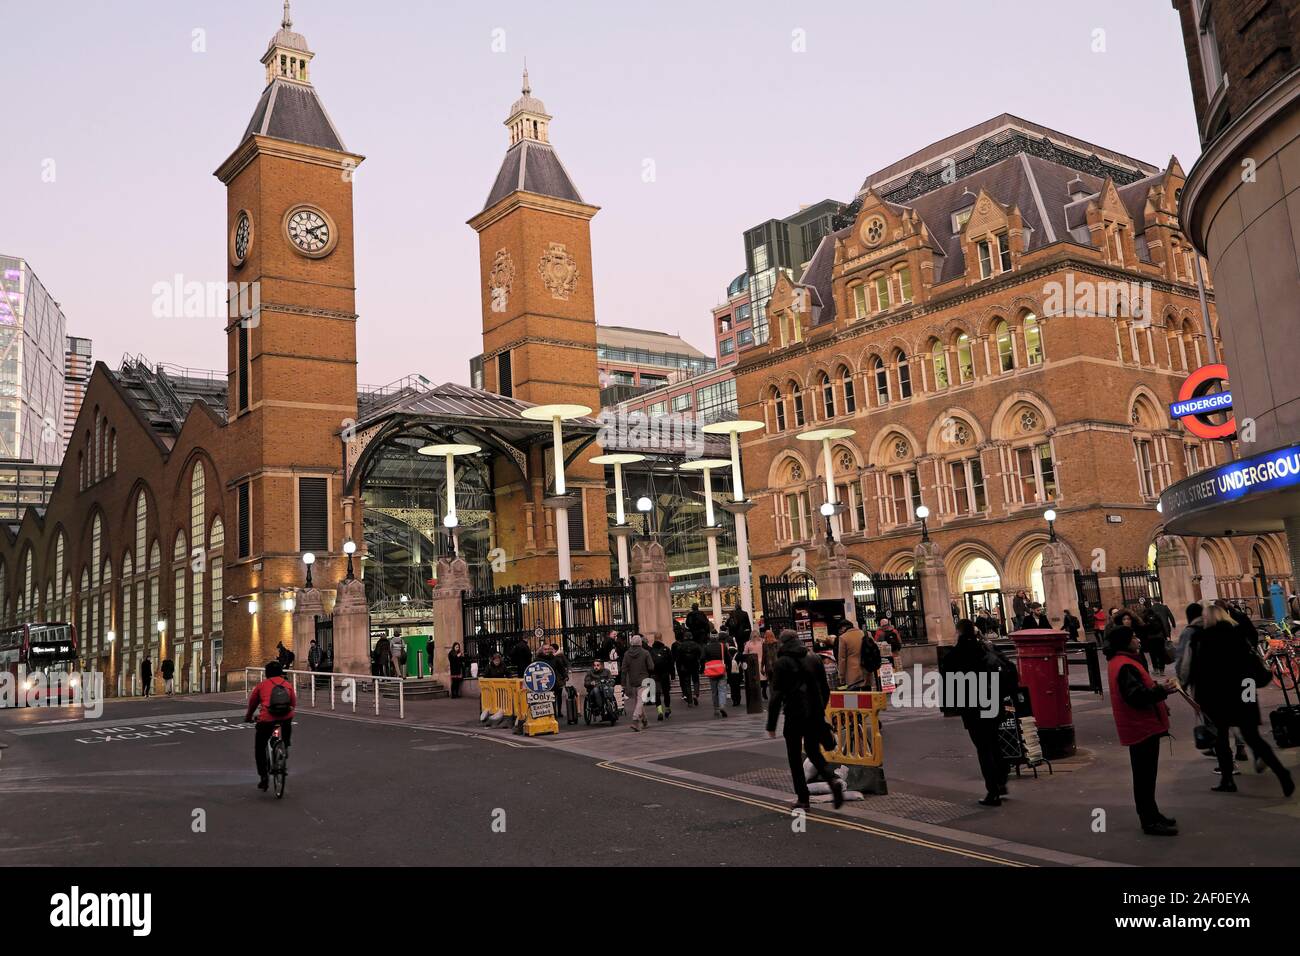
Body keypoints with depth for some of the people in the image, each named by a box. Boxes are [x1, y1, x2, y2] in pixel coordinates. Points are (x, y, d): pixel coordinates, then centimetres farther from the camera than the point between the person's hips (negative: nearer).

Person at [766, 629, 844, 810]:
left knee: (795, 758, 9)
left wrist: (771, 725, -8)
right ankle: (833, 780, -6)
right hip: (815, 715, 5)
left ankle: (803, 798, 9)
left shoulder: (782, 663, -8)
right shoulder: (813, 659, 7)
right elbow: (825, 689, 11)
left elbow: (776, 695, -12)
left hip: (794, 715, -5)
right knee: (814, 752, 18)